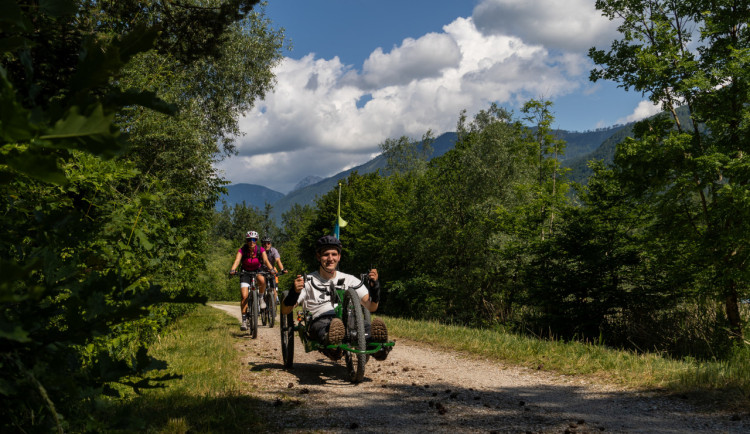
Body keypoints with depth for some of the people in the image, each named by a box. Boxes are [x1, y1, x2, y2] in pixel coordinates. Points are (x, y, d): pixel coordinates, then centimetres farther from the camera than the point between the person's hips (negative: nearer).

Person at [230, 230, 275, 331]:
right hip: (245, 273, 0)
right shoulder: (242, 250, -17)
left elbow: (266, 260, -28)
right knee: (244, 296, -16)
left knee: (262, 280, -36)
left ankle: (261, 298, -9)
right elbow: (237, 260, -31)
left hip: (257, 272, 0)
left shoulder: (260, 250, -14)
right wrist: (232, 270, -51)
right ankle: (244, 320, -6)